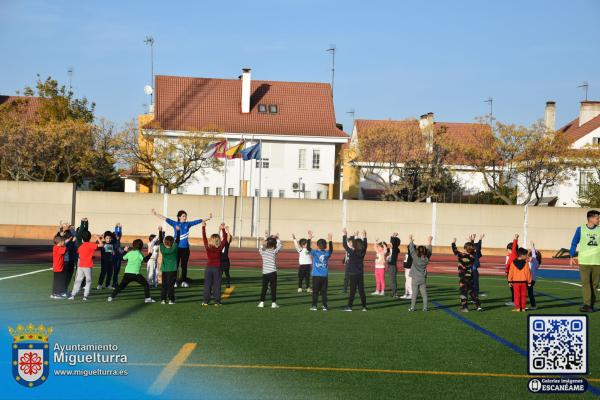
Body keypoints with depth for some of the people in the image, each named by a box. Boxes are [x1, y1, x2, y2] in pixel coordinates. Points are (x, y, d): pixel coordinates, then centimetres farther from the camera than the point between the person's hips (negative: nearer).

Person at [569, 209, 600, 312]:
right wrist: (571, 257, 3)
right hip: (584, 261, -2)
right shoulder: (580, 229, 1)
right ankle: (587, 304, -12)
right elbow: (574, 243, 8)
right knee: (585, 283, -10)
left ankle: (592, 304, 15)